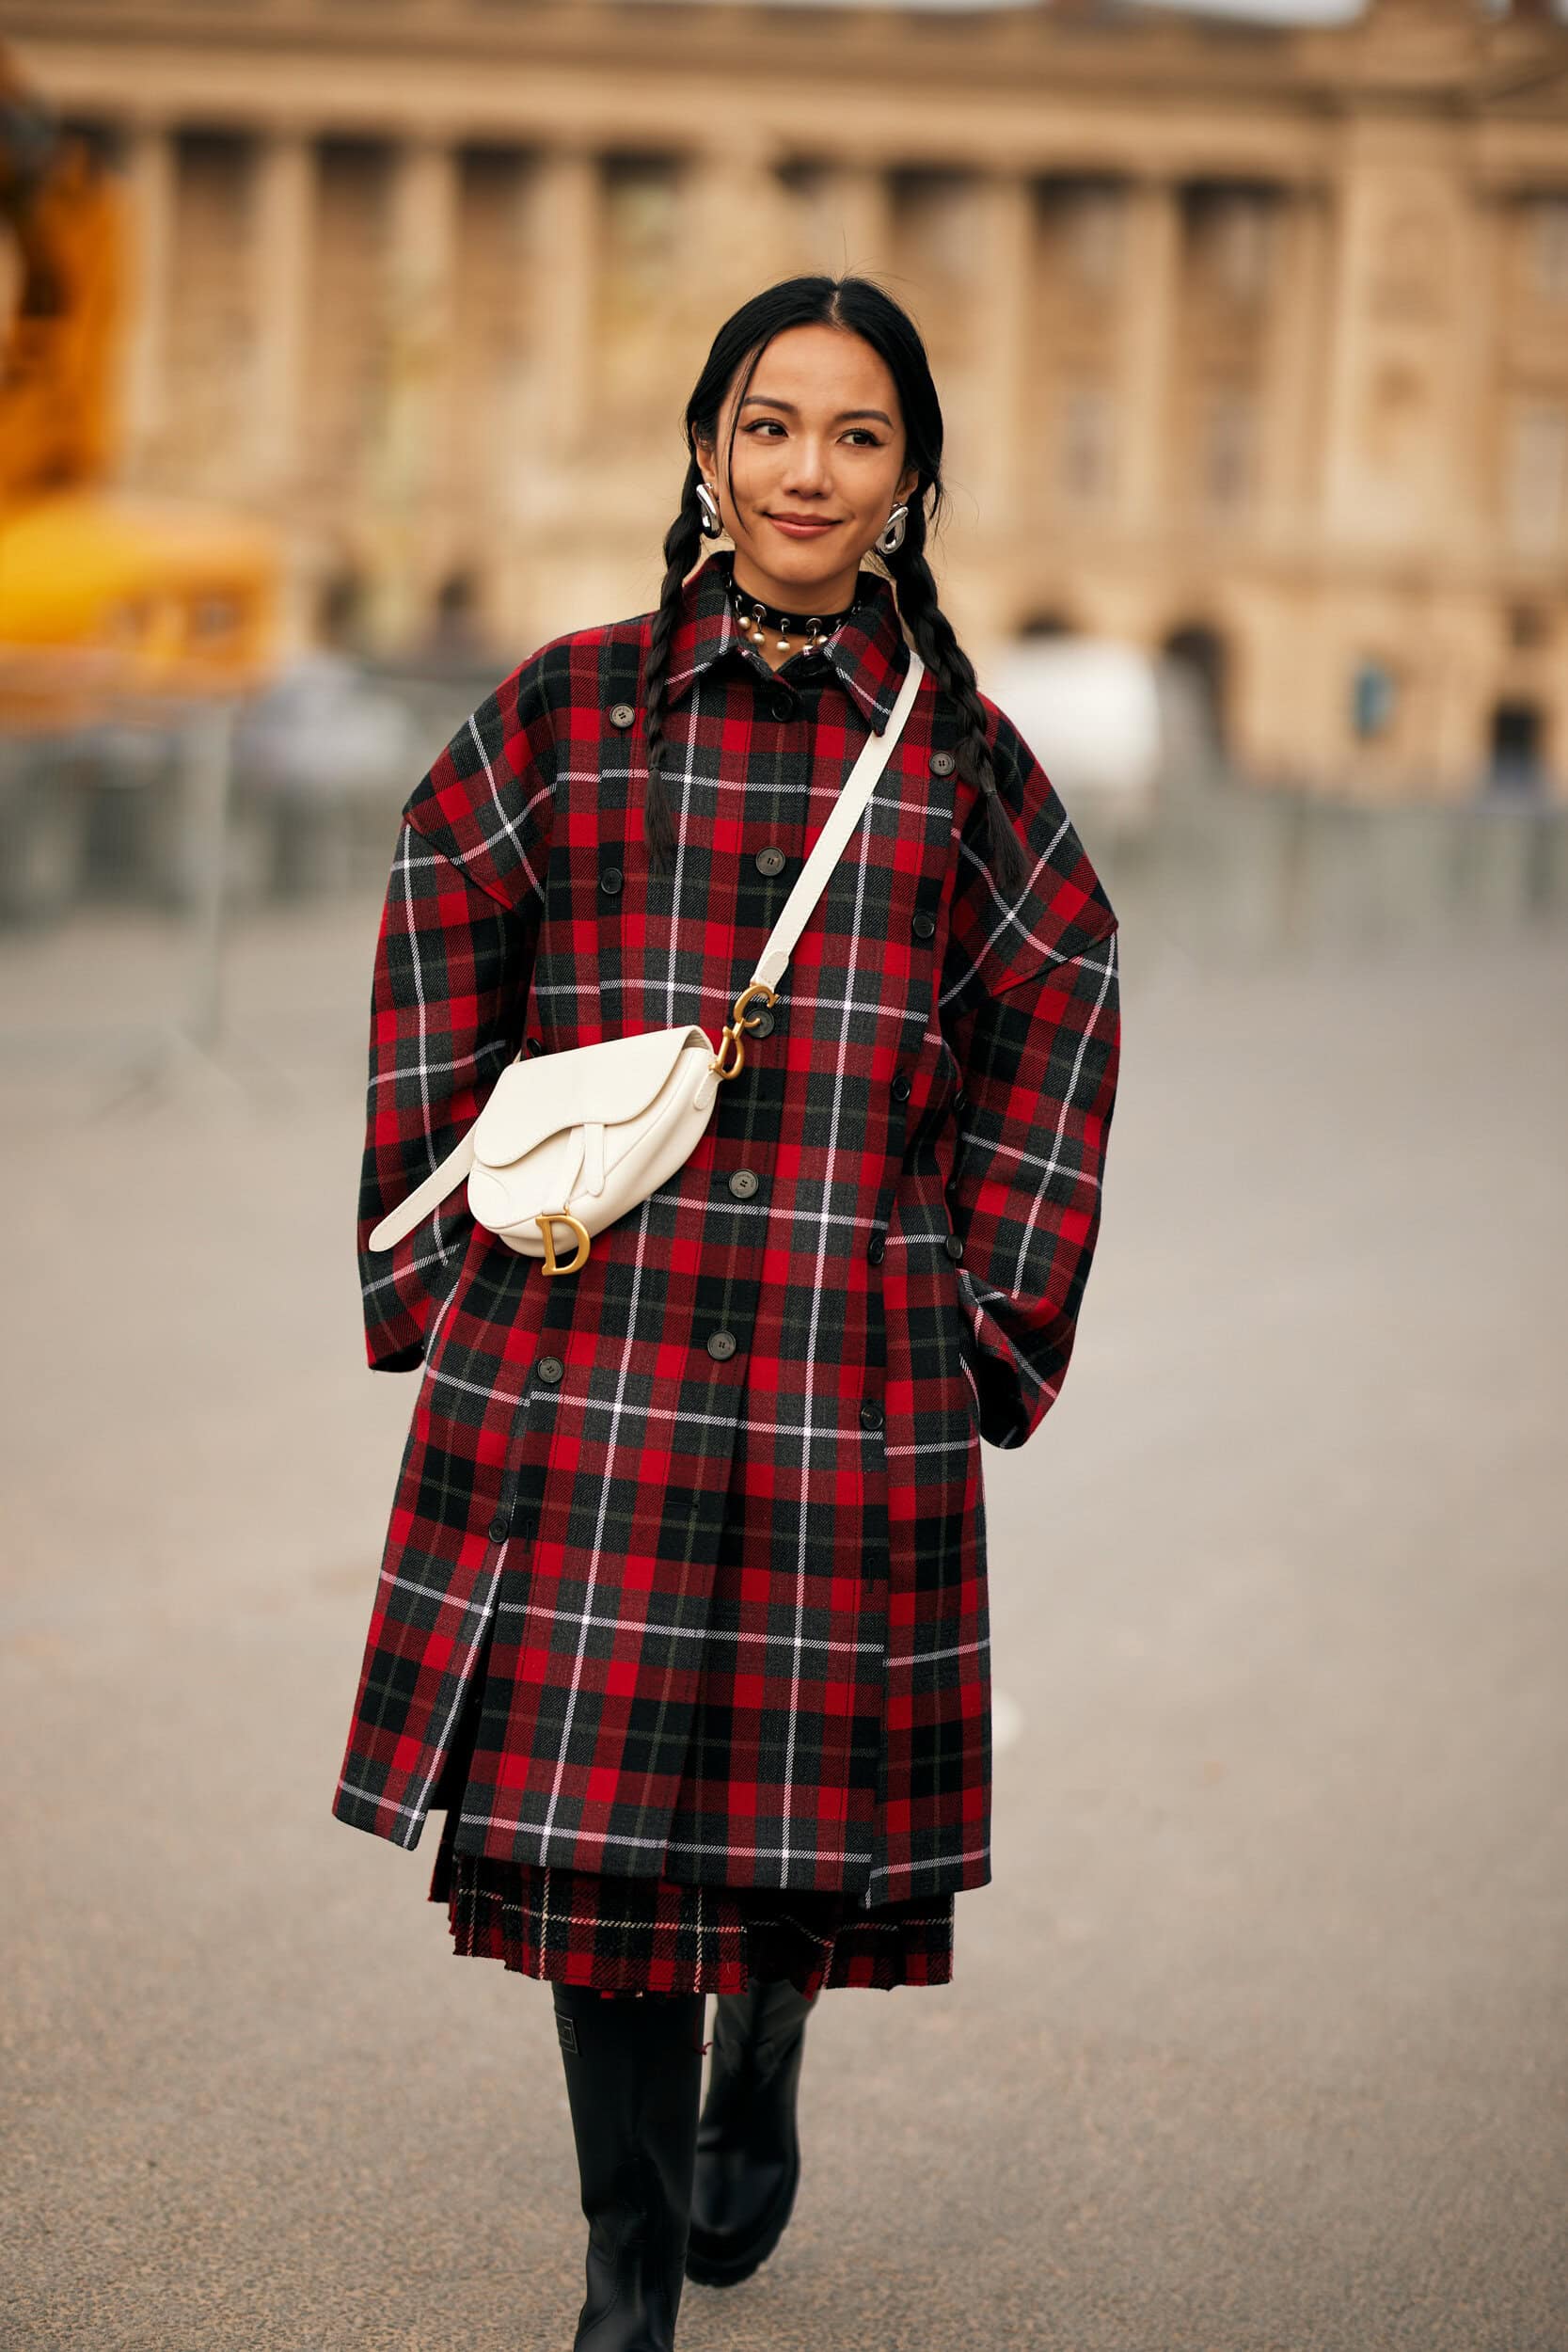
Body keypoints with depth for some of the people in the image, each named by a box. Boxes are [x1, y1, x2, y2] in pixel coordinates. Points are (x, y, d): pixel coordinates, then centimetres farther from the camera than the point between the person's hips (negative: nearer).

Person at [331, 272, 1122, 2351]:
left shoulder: (956, 754, 6)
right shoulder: (570, 712, 4)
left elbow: (1054, 1010, 13)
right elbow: (440, 948, 10)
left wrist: (998, 1306, 8)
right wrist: (444, 1261, 5)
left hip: (852, 1366, 1)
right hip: (582, 1346, 0)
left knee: (808, 1787, 6)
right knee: (589, 1793, 0)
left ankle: (761, 2073, 41)